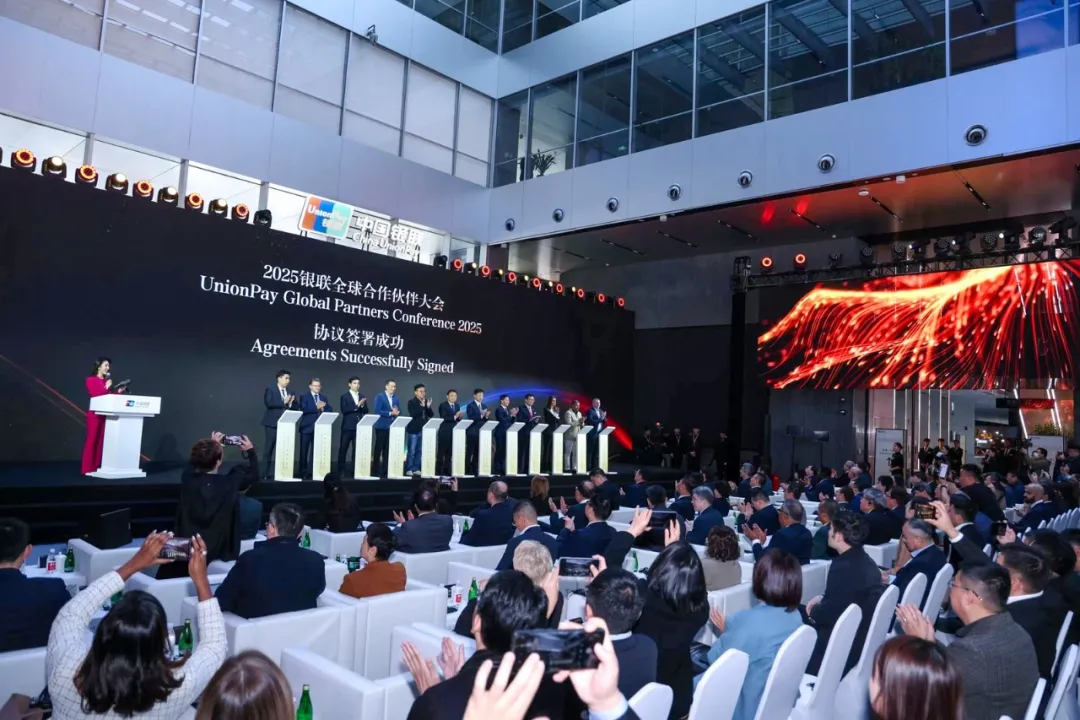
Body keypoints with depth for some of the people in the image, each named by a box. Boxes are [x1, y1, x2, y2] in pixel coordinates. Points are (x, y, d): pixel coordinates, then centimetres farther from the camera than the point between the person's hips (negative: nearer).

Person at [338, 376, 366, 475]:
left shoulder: (362, 396, 12)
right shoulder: (344, 396, -1)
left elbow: (366, 411, 9)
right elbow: (344, 410, -13)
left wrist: (362, 405, -11)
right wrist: (357, 406, -18)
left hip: (359, 426, 4)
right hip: (348, 427, -4)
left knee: (357, 449, 3)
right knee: (343, 449, 1)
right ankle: (341, 470, 8)